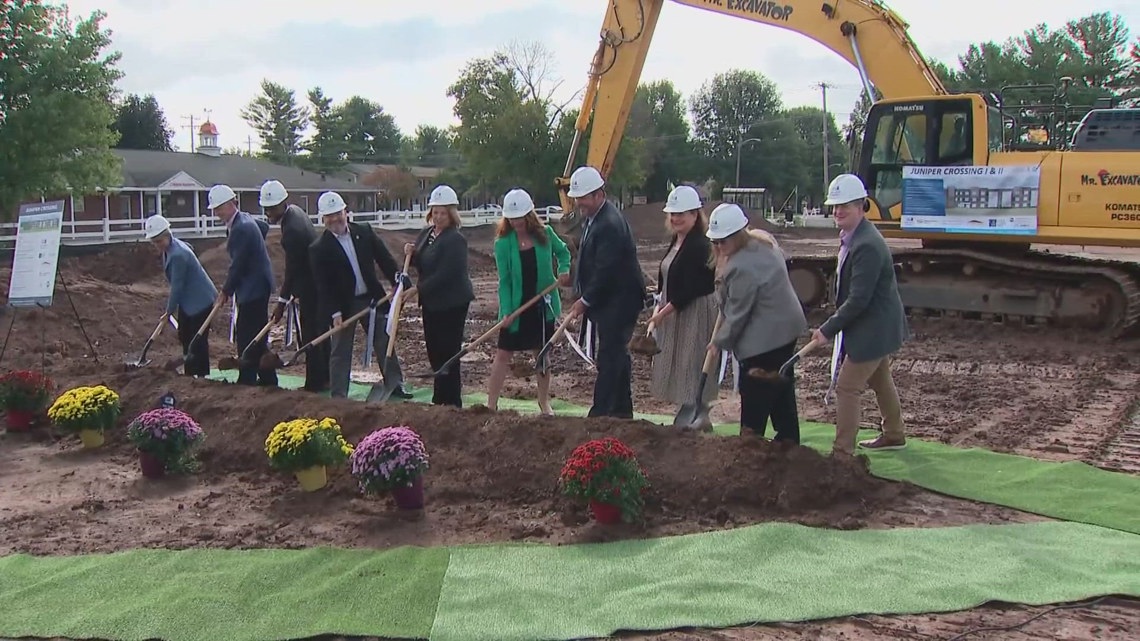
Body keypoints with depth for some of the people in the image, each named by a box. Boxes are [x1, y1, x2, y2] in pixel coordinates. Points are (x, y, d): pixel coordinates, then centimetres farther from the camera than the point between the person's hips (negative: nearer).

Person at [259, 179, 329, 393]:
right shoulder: (295, 211, 7)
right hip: (319, 281, 10)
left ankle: (315, 381, 3)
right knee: (321, 331, 15)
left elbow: (292, 269, -22)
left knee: (311, 334, -3)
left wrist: (282, 301, -17)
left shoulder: (292, 230, -24)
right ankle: (326, 376, 23)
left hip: (311, 285, -10)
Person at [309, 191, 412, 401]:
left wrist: (400, 282, -11)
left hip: (372, 298, 3)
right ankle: (338, 396, 13)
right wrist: (334, 313, -18)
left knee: (385, 344, 11)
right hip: (342, 305, -3)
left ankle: (395, 386, 23)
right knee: (340, 352, 4)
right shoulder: (318, 249, -10)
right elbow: (323, 285, -12)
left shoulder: (365, 232, 0)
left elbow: (385, 259, 1)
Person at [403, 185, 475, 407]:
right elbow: (422, 266, 19)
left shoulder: (455, 240, -17)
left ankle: (451, 401, 7)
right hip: (431, 301, 9)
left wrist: (419, 289, -19)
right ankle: (441, 397, 29)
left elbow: (446, 274, -23)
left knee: (447, 350, -3)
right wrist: (411, 254, -2)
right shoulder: (426, 233, 10)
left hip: (452, 302, -9)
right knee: (434, 350, 15)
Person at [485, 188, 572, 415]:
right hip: (516, 307, -2)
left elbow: (563, 252, 14)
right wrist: (506, 311, -17)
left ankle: (544, 402, 25)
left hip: (543, 305, 2)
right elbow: (504, 280, -9)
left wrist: (563, 270, -5)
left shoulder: (545, 234, -5)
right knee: (503, 354, 0)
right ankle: (491, 403, 6)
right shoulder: (503, 243, -10)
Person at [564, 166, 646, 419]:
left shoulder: (610, 224, -21)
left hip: (619, 301, -10)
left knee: (609, 358, -8)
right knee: (617, 355, 16)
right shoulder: (591, 218, 11)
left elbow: (606, 270, -23)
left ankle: (600, 413, -5)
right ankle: (622, 411, 25)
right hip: (606, 300, 10)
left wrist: (586, 301, -15)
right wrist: (584, 297, 10)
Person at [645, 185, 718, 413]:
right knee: (676, 365, 14)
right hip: (674, 311, 10)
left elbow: (691, 289, -21)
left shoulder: (699, 246, -18)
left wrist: (663, 312, -19)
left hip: (695, 313, -10)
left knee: (691, 366, -5)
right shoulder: (676, 242, 11)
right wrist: (660, 308, 5)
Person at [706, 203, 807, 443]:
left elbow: (738, 313, -18)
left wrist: (720, 341, -5)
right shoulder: (763, 239, 4)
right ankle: (788, 437, 30)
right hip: (786, 326, 11)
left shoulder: (742, 267, -26)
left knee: (754, 395, 0)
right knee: (781, 386, 19)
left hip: (764, 337, -11)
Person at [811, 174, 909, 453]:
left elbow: (858, 300, -29)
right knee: (880, 380, 24)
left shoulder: (866, 245, -28)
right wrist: (834, 325, 12)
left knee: (847, 387, -5)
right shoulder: (852, 236, 5)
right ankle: (893, 435, 42)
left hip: (873, 329, -11)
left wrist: (828, 329, -22)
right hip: (878, 326, 11)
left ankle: (843, 450, 4)